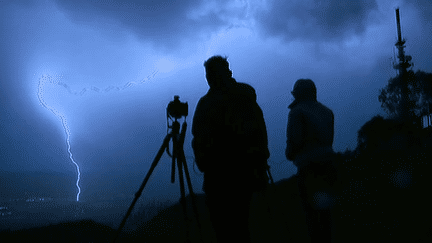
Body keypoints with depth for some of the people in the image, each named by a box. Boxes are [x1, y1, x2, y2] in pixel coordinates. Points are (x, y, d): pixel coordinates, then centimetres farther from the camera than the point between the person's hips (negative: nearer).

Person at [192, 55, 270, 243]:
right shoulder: (248, 99, 7)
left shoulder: (207, 103, -4)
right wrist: (261, 170, 9)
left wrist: (202, 164, 7)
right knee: (240, 225, 15)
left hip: (220, 175, -4)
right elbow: (261, 136, 5)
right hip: (247, 173, 5)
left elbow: (200, 141, -6)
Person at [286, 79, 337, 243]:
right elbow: (329, 138, 9)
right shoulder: (327, 111, 13)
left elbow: (294, 140, -12)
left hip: (308, 167, -6)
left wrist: (290, 154, 6)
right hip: (327, 163, 6)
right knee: (324, 210, 14)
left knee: (311, 212, -1)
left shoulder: (297, 112, -5)